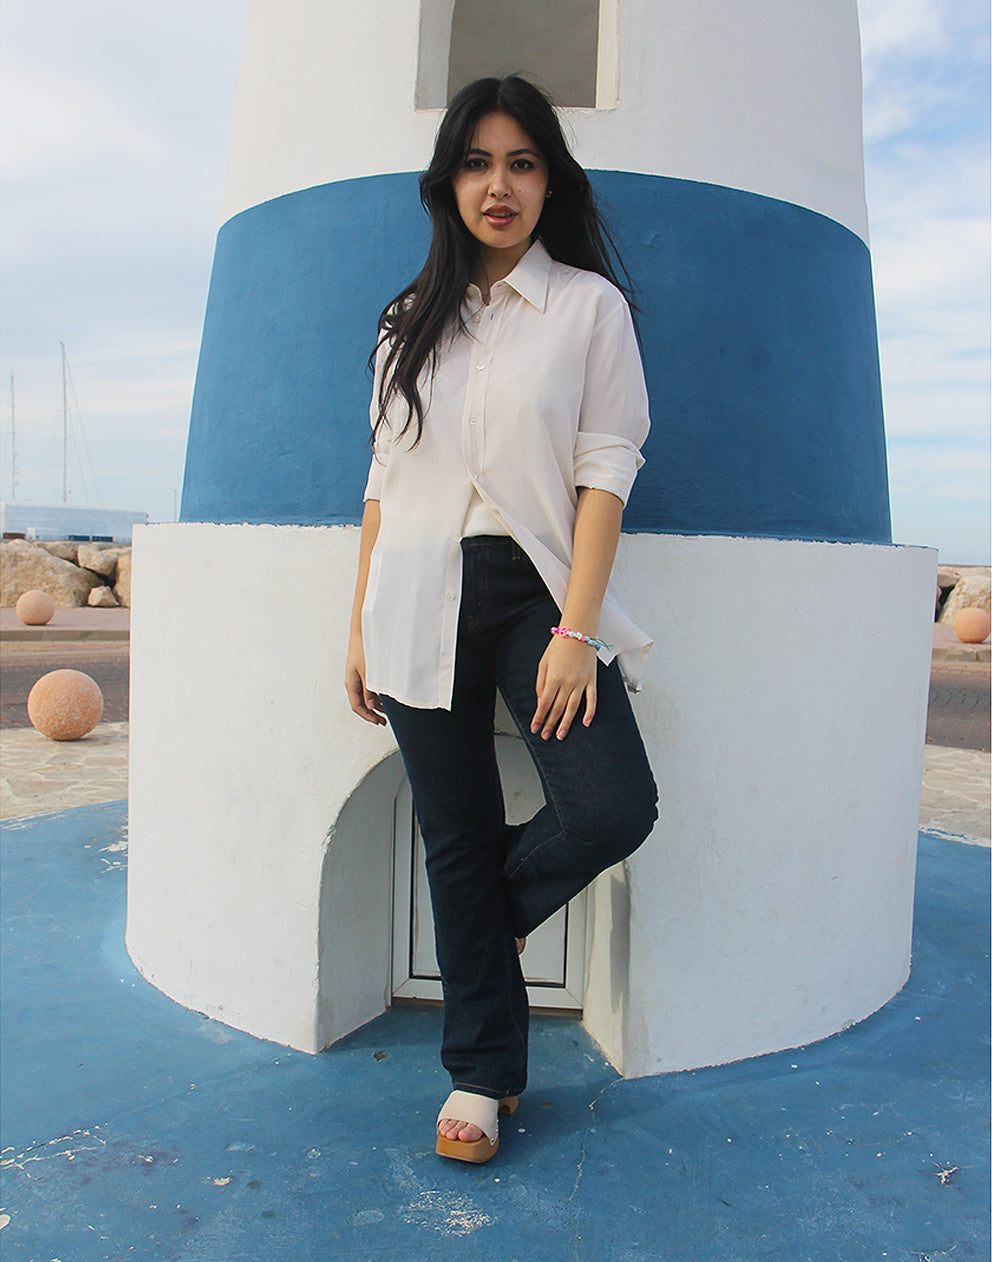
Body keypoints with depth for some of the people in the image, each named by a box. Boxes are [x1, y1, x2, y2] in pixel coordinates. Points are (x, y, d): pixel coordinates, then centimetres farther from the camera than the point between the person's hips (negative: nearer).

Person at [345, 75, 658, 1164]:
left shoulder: (590, 305, 5)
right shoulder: (410, 322, 15)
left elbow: (603, 472, -4)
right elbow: (383, 481, 14)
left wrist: (574, 632, -14)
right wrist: (358, 630, 8)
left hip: (537, 592, -2)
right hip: (420, 605, 3)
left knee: (614, 808, -17)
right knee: (455, 840, 3)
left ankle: (485, 918, 17)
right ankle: (482, 1073, 20)